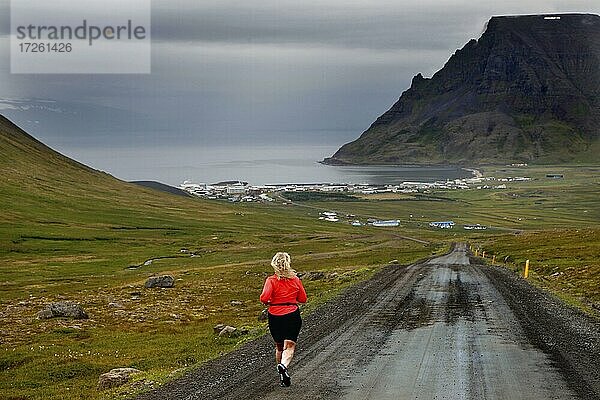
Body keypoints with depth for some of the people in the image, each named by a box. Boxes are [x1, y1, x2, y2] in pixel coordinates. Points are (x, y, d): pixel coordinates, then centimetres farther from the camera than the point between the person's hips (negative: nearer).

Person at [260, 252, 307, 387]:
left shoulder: (271, 280, -8)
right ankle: (284, 366, -33)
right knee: (289, 346, -3)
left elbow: (264, 297, -21)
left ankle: (282, 376, 26)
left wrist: (267, 303, 0)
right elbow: (303, 299, 6)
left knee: (279, 347, 17)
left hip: (275, 316, 0)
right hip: (292, 315, 0)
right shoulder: (295, 279, -1)